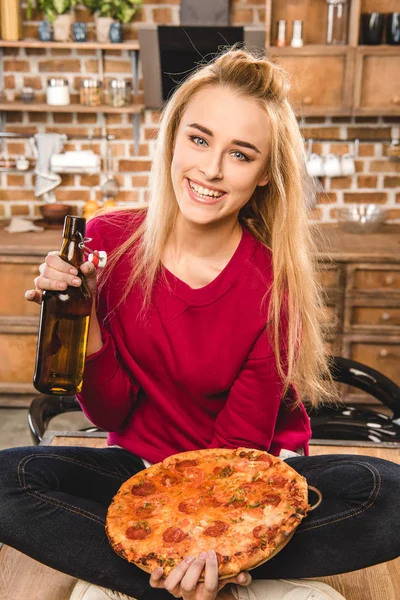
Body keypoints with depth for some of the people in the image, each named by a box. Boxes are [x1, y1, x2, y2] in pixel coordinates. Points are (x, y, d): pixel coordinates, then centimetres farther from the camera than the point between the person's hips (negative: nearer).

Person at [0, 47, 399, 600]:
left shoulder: (276, 282, -16)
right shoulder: (108, 243, -11)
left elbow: (242, 443, -11)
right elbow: (110, 414, -6)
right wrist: (82, 317, -23)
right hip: (142, 467, 1)